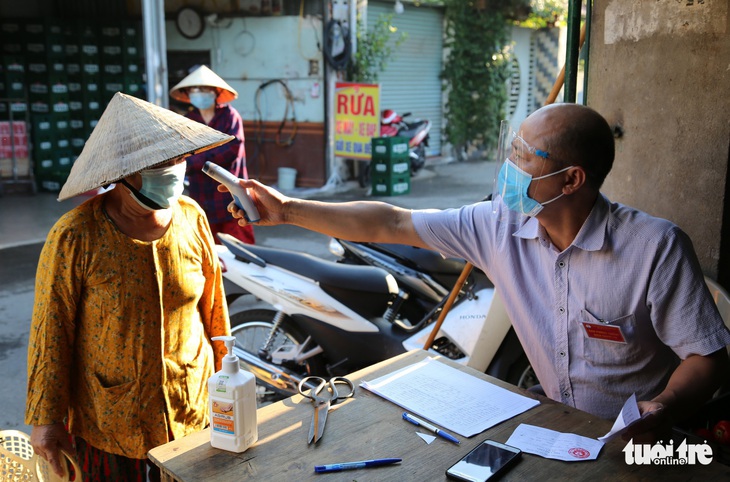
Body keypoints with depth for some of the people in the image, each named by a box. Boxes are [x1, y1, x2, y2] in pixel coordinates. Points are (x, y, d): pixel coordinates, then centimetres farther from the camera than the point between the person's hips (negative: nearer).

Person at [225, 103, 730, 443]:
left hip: (637, 442, -3)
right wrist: (289, 210, -4)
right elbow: (391, 224, -5)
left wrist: (660, 412, -33)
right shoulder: (500, 226, -9)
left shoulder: (656, 247, -20)